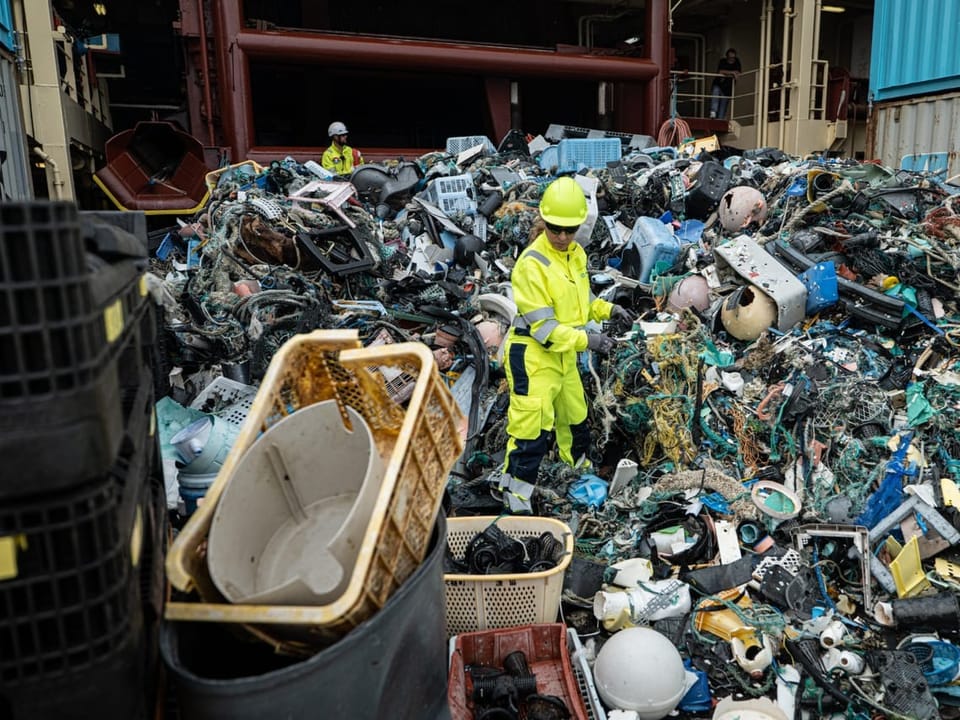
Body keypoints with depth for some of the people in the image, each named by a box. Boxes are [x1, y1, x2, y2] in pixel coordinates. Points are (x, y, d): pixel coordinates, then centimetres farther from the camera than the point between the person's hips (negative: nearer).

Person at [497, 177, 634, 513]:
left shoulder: (576, 254, 3)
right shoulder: (531, 264, -23)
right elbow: (542, 326, -24)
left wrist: (607, 309, 0)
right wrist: (585, 340, -30)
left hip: (564, 354, 9)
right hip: (532, 356, -8)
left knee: (575, 416, 25)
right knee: (531, 429, -6)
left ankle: (580, 467, 49)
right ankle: (515, 497, 10)